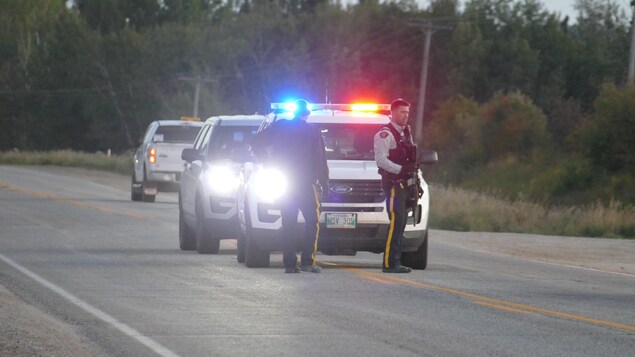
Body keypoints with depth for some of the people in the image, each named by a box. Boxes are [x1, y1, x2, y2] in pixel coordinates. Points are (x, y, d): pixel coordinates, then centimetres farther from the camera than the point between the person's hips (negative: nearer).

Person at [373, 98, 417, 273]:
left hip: (404, 184, 9)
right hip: (393, 184, -9)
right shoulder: (385, 134, -8)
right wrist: (401, 169, -24)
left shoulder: (406, 133, 21)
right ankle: (390, 263, -17)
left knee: (400, 224, 8)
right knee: (396, 223, -15)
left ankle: (395, 262, 11)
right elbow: (381, 160, -17)